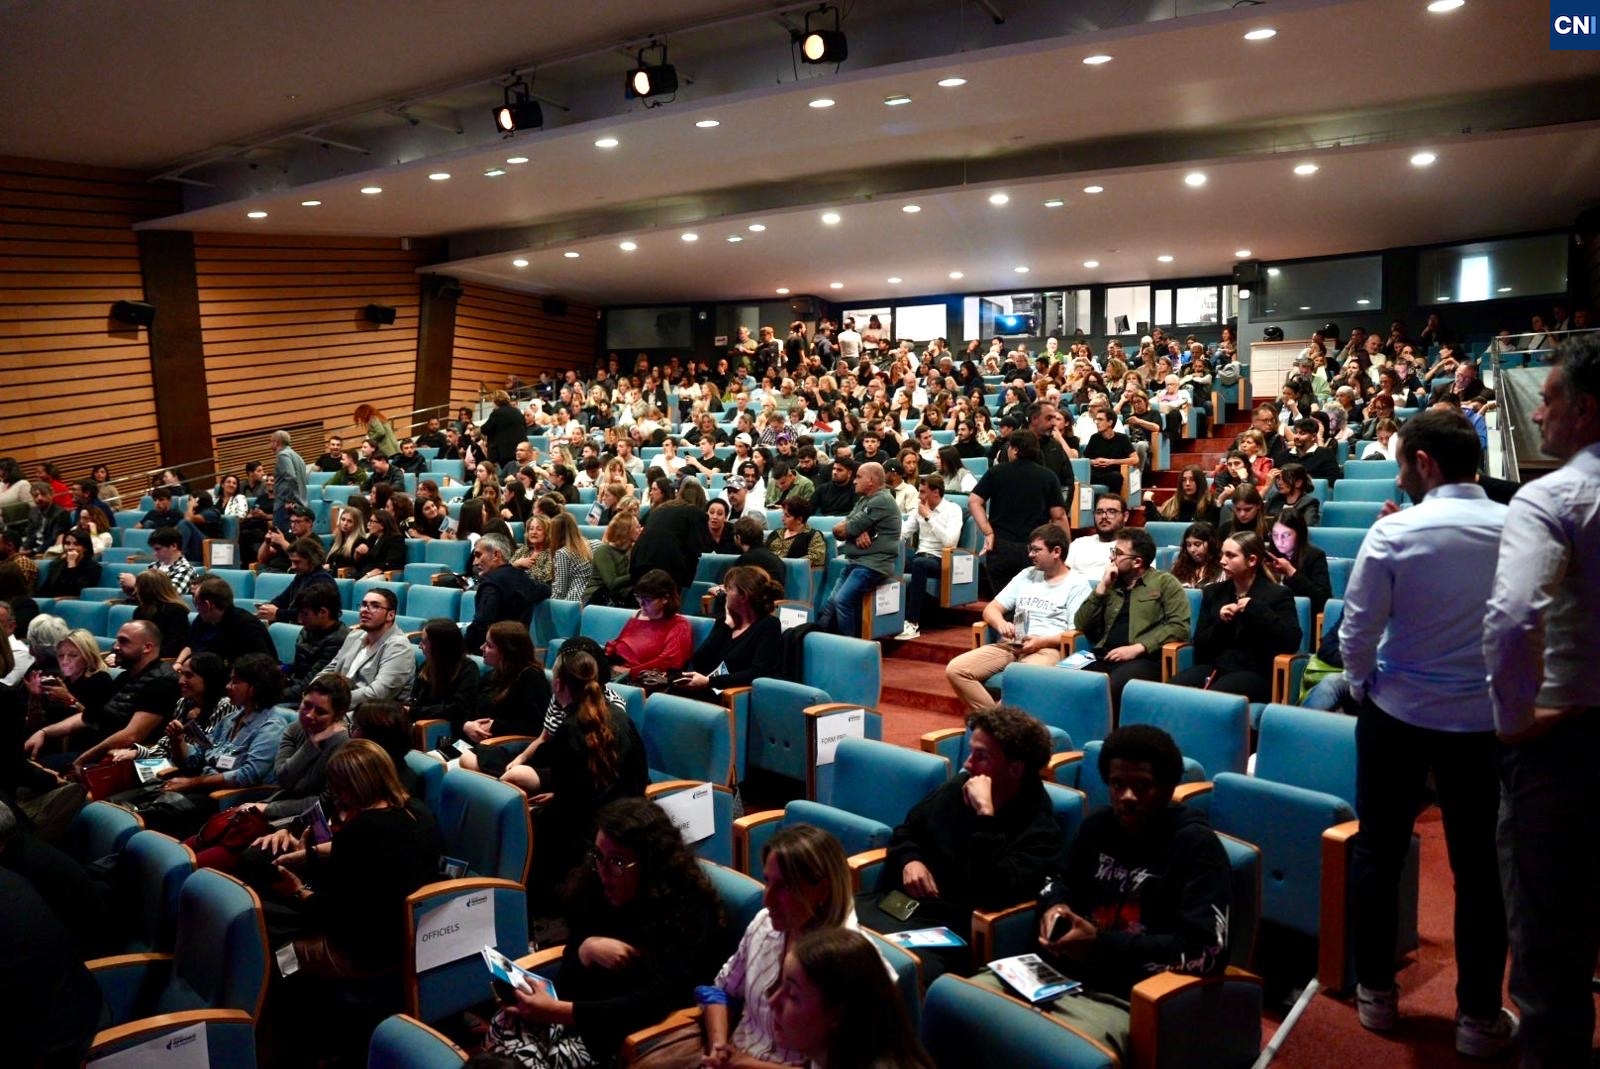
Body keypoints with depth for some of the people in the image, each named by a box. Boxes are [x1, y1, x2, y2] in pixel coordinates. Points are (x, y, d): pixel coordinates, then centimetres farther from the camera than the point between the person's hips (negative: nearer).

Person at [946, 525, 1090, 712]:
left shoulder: (1077, 585, 6)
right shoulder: (1026, 575, 22)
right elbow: (991, 609, 17)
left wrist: (1041, 642, -18)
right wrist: (1001, 624, -7)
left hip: (1048, 649, -6)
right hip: (1011, 645, 6)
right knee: (955, 670, -17)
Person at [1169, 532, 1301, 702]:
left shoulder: (1277, 594, 4)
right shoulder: (1213, 592, 17)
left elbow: (1292, 641, -11)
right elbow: (1199, 645, 14)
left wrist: (1256, 609, -15)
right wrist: (1219, 623, -4)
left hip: (1254, 672, -4)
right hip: (1214, 667, 4)